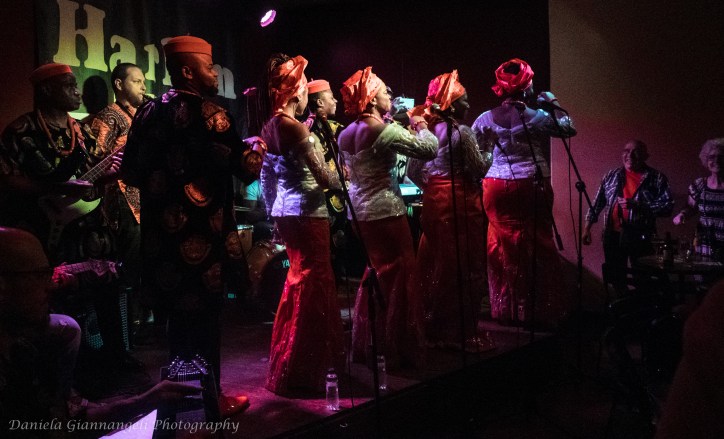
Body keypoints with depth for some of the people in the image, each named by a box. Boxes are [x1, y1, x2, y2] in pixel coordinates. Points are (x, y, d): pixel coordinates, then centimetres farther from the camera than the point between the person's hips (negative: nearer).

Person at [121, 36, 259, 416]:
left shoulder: (148, 112, 9)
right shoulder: (206, 113, -13)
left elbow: (130, 172, 12)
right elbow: (245, 165, -14)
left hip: (162, 233, 7)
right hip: (201, 234, -7)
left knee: (179, 314, 18)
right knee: (204, 317, 5)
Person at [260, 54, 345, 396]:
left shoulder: (270, 127, 9)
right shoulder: (294, 126, -17)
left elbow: (266, 177, 16)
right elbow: (323, 176, -17)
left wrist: (274, 213, 23)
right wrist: (345, 181, 3)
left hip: (285, 211, 10)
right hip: (306, 212, -10)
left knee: (299, 279, 21)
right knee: (311, 285, -1)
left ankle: (286, 363, 34)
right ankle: (298, 373, 8)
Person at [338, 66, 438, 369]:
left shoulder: (346, 134, 8)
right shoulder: (385, 131, -16)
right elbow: (429, 150, -17)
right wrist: (420, 125, 3)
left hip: (358, 211, 9)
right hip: (385, 211, -9)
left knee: (373, 276, 19)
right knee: (400, 278, 1)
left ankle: (364, 346, 27)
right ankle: (398, 351, 9)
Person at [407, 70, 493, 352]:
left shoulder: (426, 130, 7)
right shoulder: (461, 132, -13)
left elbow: (412, 170, 9)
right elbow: (480, 168, -11)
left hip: (434, 201, 7)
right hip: (460, 202, -7)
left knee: (435, 265, 13)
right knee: (464, 268, 0)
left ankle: (435, 329, 23)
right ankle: (464, 334, 6)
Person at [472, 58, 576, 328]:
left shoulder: (487, 119, 0)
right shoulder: (537, 117, -8)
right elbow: (569, 129, 5)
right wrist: (553, 104, 14)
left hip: (498, 188, 3)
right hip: (533, 186, -3)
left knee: (504, 247, 10)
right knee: (537, 246, 6)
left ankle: (507, 310, 18)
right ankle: (538, 310, 13)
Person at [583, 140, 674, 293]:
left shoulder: (656, 178, 0)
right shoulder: (612, 176, 11)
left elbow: (667, 206, -10)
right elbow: (598, 202, 14)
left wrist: (637, 205, -17)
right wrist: (587, 227, 7)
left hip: (640, 237, -4)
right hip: (613, 234, 4)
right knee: (615, 276, 13)